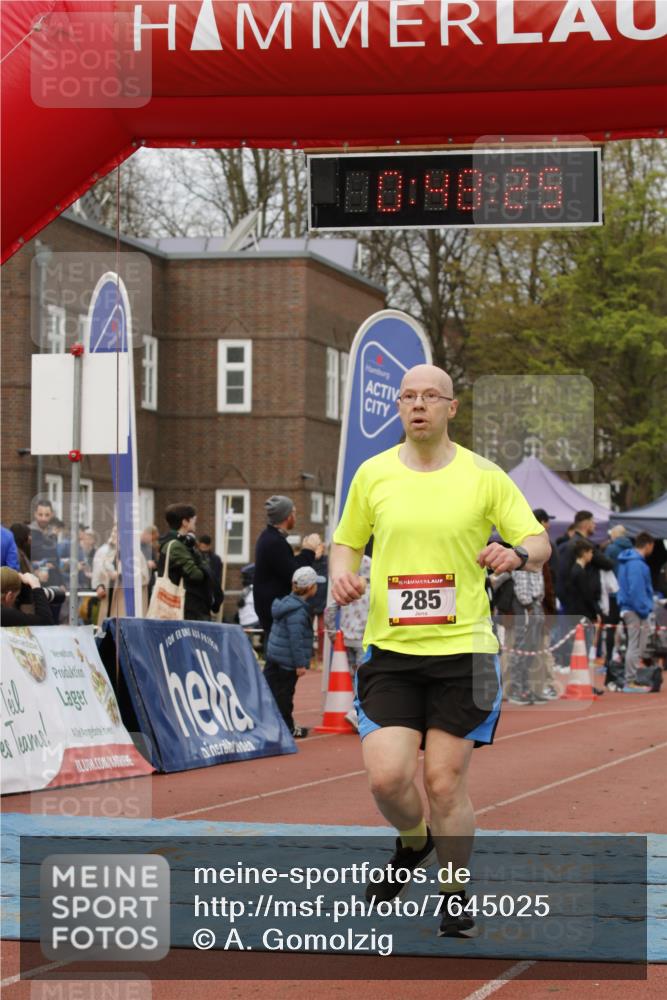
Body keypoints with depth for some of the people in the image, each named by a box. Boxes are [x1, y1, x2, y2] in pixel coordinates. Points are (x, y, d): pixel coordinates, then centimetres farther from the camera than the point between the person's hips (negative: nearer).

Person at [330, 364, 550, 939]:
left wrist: (516, 554, -18)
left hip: (463, 650, -1)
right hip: (390, 651, 1)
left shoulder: (485, 477, 1)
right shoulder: (372, 474, 6)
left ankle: (454, 897, 19)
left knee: (446, 783, -1)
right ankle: (414, 842, 24)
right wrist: (342, 575, -4)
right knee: (386, 776, -11)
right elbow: (347, 541, 18)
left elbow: (539, 542, 5)